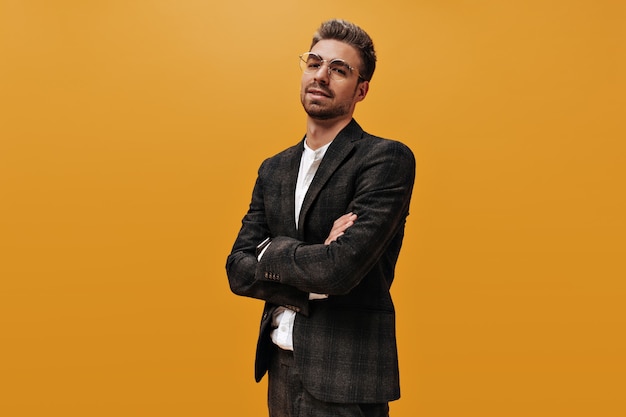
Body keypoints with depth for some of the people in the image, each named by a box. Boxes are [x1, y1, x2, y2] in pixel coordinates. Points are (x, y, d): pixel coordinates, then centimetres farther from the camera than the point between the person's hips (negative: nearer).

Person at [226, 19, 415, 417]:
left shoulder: (388, 159, -12)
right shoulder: (274, 170, 8)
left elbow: (340, 269, -24)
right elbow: (238, 272, 1)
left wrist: (270, 251, -7)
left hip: (345, 379, -5)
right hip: (281, 369, 6)